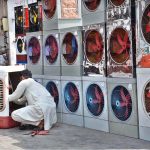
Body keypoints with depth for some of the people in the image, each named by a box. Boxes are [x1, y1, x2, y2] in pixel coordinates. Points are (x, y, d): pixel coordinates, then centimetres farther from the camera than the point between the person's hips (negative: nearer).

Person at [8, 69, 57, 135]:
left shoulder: (24, 82, 5)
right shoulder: (34, 83, 30)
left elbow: (15, 97, 11)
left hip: (42, 108, -9)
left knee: (14, 115, -8)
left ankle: (39, 122, -6)